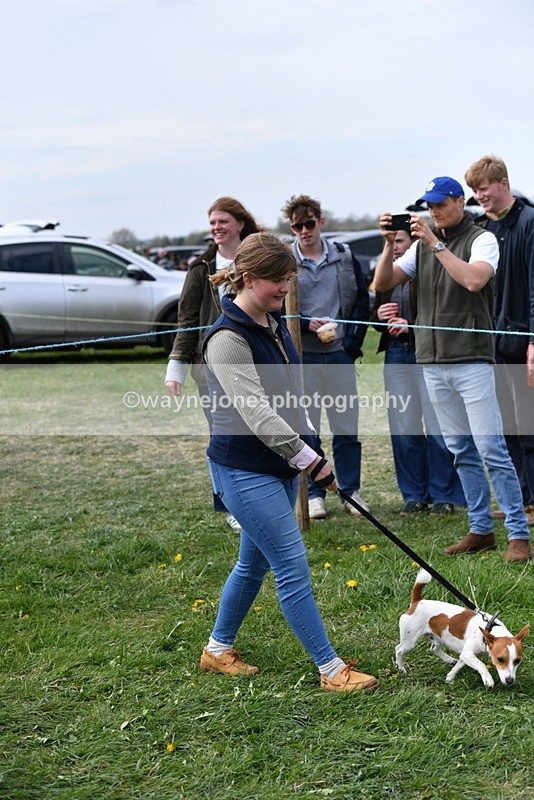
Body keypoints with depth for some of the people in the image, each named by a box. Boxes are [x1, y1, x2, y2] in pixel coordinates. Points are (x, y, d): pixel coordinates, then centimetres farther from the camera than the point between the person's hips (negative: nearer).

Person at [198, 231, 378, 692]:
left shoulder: (274, 322, 8)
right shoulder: (227, 338, -20)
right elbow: (257, 414, -24)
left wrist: (310, 444, 14)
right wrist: (312, 461, -23)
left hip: (280, 464, 9)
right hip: (245, 469, -9)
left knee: (255, 562, 18)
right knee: (293, 565, -7)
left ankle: (218, 649, 34)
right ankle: (332, 669, 0)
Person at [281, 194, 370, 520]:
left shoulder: (344, 257, 5)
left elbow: (362, 302, 7)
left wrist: (351, 343, -2)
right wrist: (308, 324, -15)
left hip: (340, 354, 2)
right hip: (301, 357, -1)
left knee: (347, 428, 6)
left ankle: (351, 491, 16)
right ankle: (314, 494, 13)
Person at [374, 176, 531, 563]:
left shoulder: (482, 239, -2)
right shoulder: (423, 243, 14)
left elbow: (474, 280, -22)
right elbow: (382, 283, 10)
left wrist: (436, 244, -19)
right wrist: (389, 244, -5)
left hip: (471, 360, -6)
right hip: (433, 361, 6)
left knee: (492, 450, -9)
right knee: (462, 452, 10)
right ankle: (481, 529, 18)